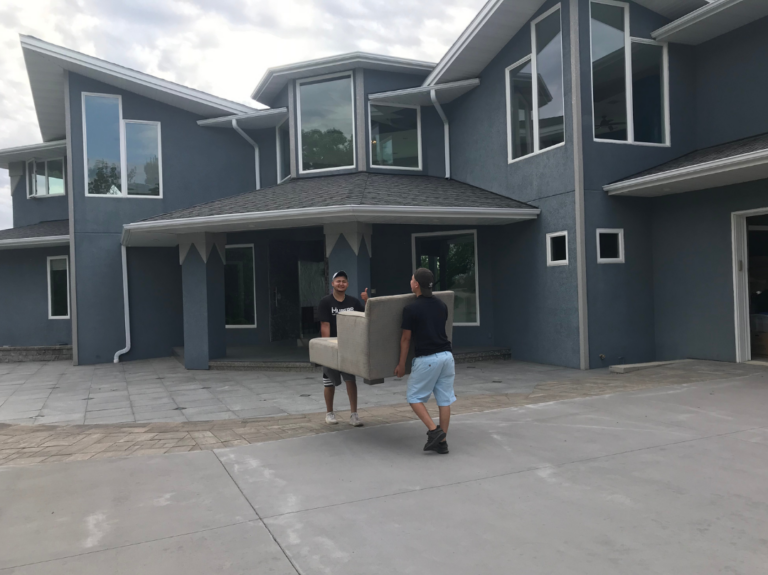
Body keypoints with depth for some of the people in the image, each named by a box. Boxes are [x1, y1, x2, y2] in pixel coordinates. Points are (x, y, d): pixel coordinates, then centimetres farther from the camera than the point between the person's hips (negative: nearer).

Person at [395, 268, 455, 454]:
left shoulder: (411, 309, -9)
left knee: (415, 397, 9)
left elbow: (406, 339, -3)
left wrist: (401, 364, 6)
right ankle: (442, 442, 12)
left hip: (426, 359, -6)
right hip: (446, 355, 6)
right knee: (444, 399, 8)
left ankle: (434, 430, -4)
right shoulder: (442, 306, 9)